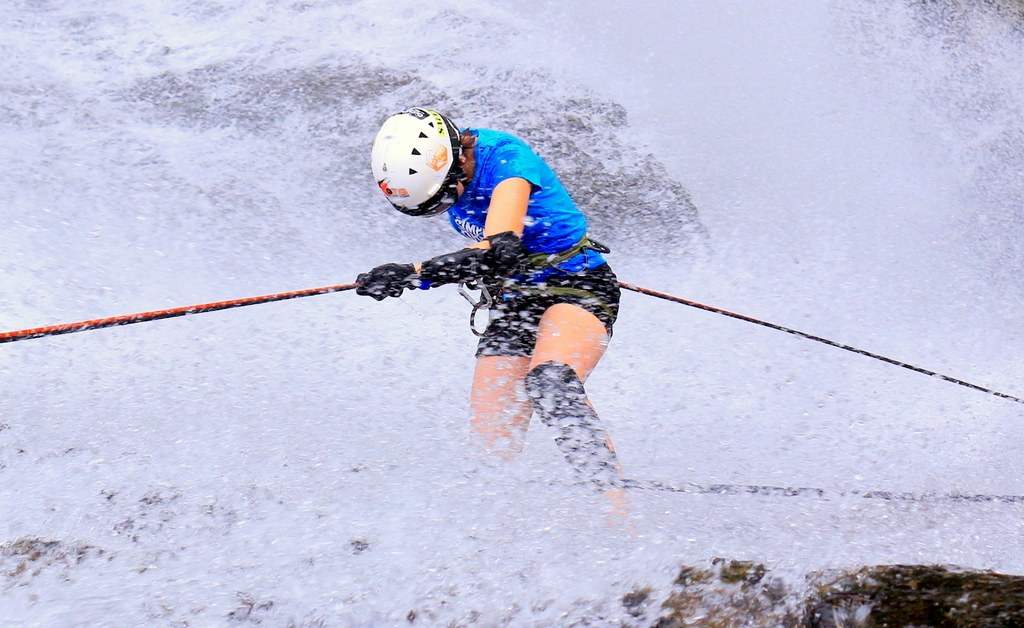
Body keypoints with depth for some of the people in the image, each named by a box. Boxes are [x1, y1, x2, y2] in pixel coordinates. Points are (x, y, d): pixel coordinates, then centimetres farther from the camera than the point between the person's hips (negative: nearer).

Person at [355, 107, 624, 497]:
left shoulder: (506, 158, -25)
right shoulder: (430, 164, -4)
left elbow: (501, 250, -37)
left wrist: (412, 275, -43)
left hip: (576, 287, -7)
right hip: (511, 301, 7)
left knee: (549, 384, -36)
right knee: (493, 441, -9)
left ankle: (616, 509, -42)